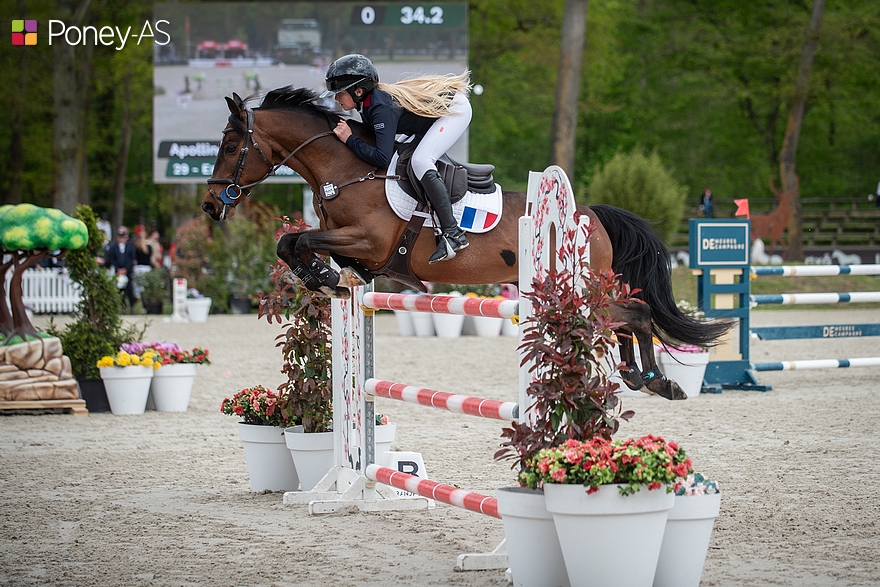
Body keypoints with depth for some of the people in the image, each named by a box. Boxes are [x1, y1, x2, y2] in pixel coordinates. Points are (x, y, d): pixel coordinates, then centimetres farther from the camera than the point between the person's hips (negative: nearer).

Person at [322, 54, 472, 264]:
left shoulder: (381, 108, -32)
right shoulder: (370, 101, -4)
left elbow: (382, 158, -37)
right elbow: (374, 138, 9)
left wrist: (350, 139, -28)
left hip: (455, 109, -10)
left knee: (420, 161, -25)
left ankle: (453, 233, -24)